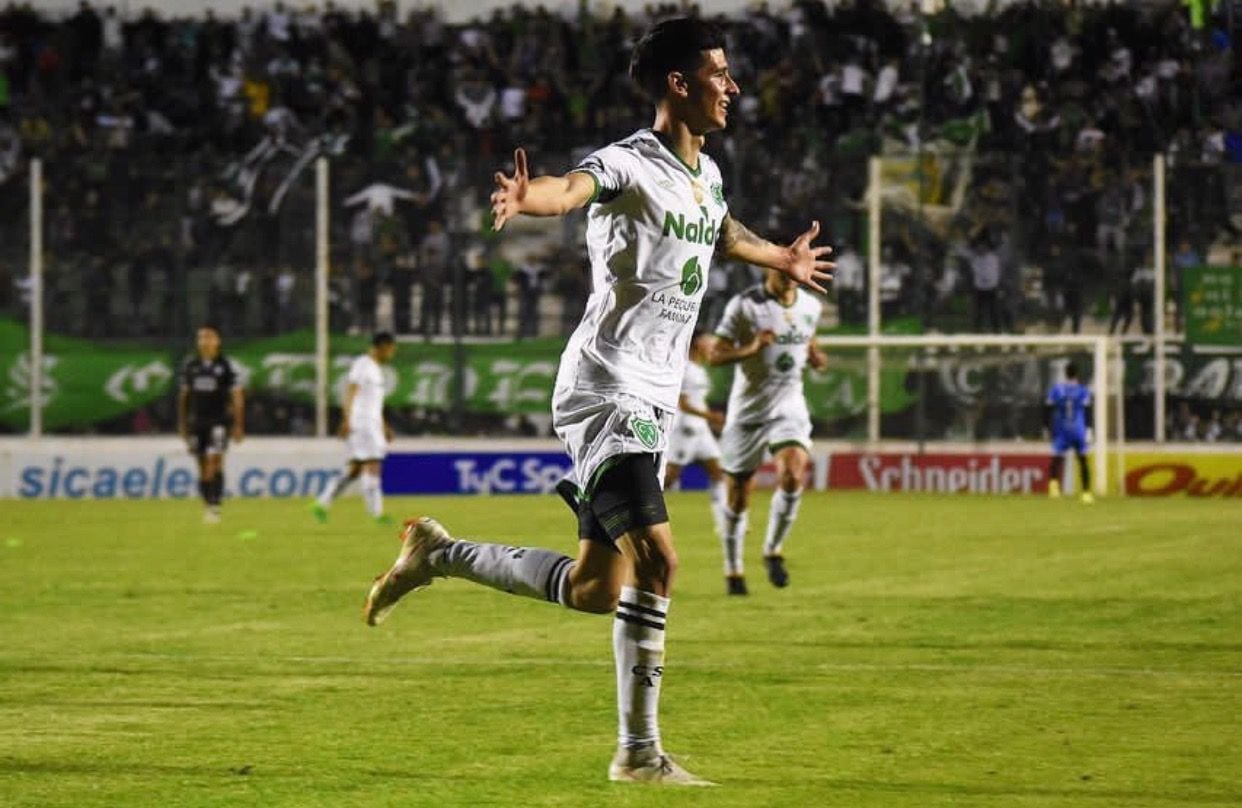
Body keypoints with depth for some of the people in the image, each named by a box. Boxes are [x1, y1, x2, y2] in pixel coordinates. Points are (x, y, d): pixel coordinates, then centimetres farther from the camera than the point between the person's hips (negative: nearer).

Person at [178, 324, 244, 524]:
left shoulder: (225, 366, -1)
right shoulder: (190, 367, 8)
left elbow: (237, 396, 1)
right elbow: (184, 396, 15)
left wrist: (238, 426, -3)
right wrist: (182, 423, 12)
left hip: (218, 421, -3)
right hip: (197, 421, 3)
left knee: (214, 460, -16)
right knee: (203, 467, 4)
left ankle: (215, 506, -19)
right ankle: (208, 505, 14)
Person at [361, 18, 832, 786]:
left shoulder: (707, 174, 15)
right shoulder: (630, 165, -12)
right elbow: (573, 187, -35)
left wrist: (781, 259, 58)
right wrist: (528, 197, -59)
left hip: (652, 405, 9)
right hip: (606, 392, -9)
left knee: (596, 589, 7)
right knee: (656, 558, -19)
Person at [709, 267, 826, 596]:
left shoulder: (811, 306, 4)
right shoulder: (744, 306, -10)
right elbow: (714, 355, -11)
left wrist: (815, 356, 1)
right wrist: (750, 349, -28)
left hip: (789, 408, 2)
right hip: (747, 410, -2)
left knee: (793, 474, -23)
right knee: (737, 498, 4)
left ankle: (773, 550, -2)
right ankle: (733, 570, 24)